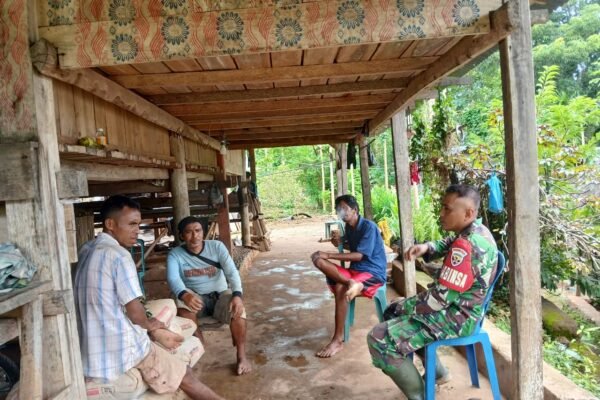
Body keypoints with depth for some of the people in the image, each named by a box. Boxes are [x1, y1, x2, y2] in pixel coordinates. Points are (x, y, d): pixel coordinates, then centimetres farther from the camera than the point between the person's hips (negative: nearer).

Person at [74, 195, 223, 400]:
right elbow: (134, 311, -19)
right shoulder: (118, 255, -19)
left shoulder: (86, 251, 8)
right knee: (185, 375, 6)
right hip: (120, 348, -9)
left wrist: (154, 332, 14)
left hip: (91, 348, 9)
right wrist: (149, 325, 5)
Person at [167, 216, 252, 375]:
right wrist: (184, 295, -49)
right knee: (181, 304, -33)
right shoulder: (175, 254, -7)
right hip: (195, 297, 1)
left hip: (219, 295, 0)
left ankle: (242, 356, -14)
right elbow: (173, 278, -25)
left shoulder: (217, 246, -7)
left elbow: (232, 272, -17)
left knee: (237, 309, -32)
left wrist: (237, 294, -36)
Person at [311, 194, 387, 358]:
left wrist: (328, 255, -25)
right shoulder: (348, 227, 9)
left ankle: (338, 340, -21)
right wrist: (339, 243, 5)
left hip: (373, 272, -7)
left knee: (341, 289, -33)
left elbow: (359, 255, -22)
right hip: (355, 270, 7)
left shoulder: (369, 227, -15)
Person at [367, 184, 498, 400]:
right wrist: (426, 247, -1)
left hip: (456, 317, -10)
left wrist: (404, 305, -12)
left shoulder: (466, 247, -29)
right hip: (462, 307, 10)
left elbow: (440, 298, -28)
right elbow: (447, 245, 22)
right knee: (393, 311, 24)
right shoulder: (477, 231, 2)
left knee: (379, 340, -16)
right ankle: (438, 373, 30)